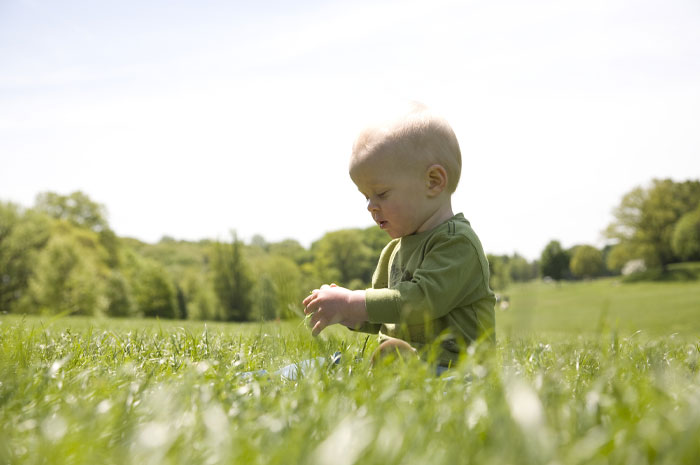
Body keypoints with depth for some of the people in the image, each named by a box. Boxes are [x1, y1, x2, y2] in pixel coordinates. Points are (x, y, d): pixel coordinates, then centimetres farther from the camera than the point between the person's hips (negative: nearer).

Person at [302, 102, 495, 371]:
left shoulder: (457, 242, -9)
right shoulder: (395, 250, 21)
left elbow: (422, 299, -22)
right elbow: (381, 318, 26)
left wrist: (351, 304, -21)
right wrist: (346, 313, 5)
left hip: (449, 366, -8)